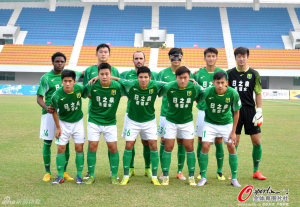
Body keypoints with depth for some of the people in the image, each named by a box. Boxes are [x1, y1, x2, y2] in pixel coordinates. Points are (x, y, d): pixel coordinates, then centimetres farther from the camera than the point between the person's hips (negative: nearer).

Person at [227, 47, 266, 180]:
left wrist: (259, 111, -3)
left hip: (250, 110, 1)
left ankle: (256, 171, 16)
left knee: (257, 141, 1)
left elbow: (258, 94, 5)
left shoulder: (254, 74, 3)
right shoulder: (229, 73, 4)